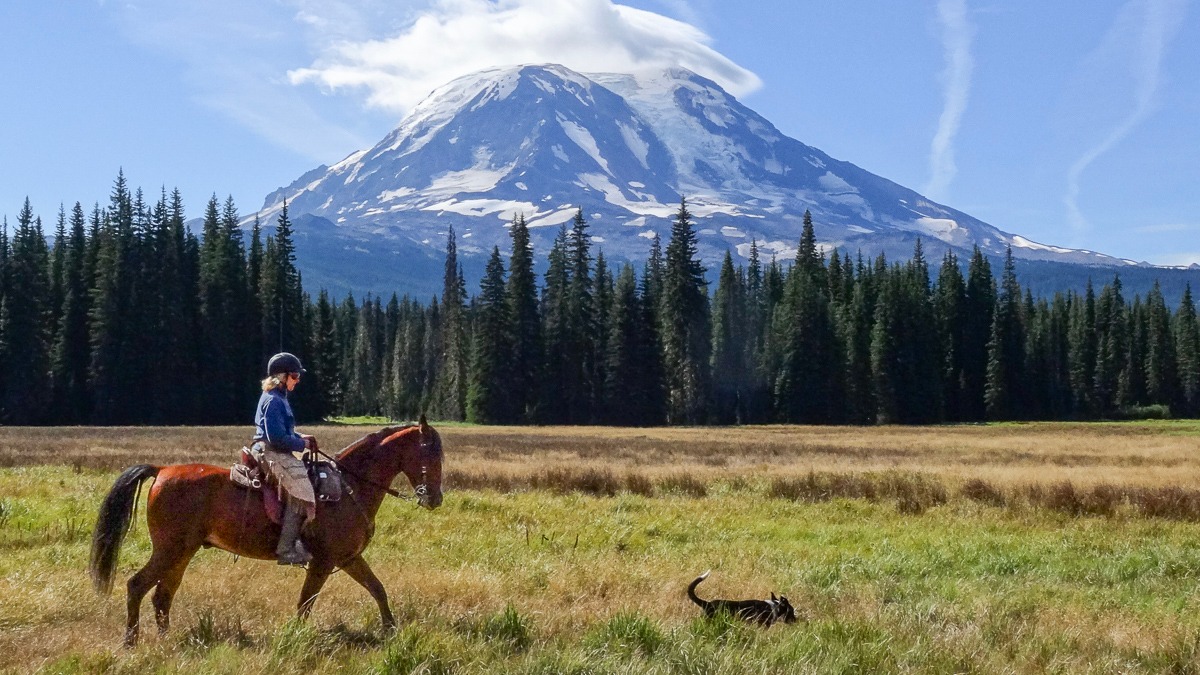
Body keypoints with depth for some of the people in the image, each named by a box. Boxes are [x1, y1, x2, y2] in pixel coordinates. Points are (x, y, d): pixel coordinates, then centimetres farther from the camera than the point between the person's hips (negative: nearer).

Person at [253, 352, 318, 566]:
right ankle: (287, 549, -20)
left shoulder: (278, 398, 17)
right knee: (300, 492, -19)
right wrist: (301, 444, -11)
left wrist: (300, 437, 13)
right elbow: (277, 438, -22)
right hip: (272, 454, -11)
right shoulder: (273, 401, -15)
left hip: (278, 453, 11)